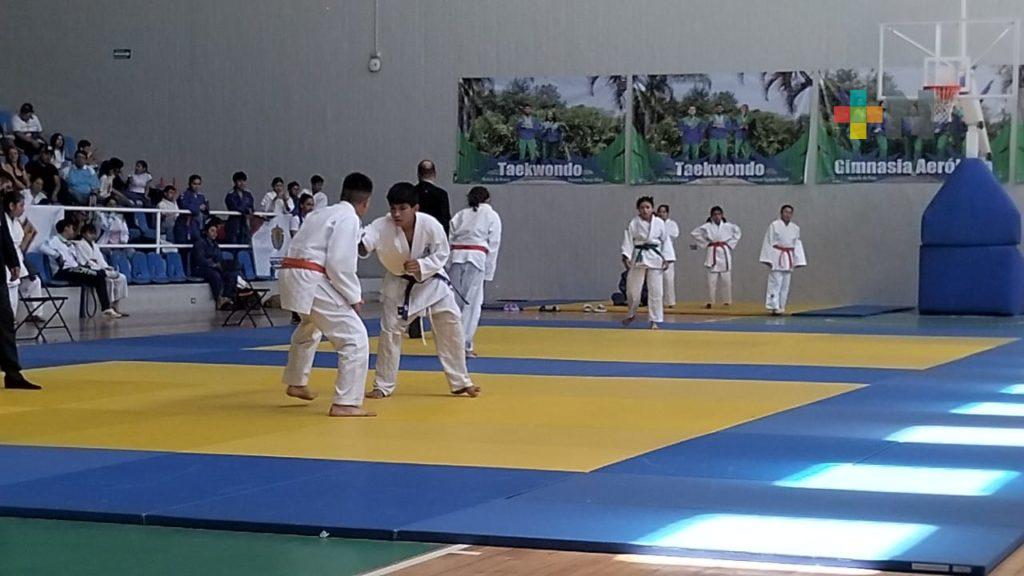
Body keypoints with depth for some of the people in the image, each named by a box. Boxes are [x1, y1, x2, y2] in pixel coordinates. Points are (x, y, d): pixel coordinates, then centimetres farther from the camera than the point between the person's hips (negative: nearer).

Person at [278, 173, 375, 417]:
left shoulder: (324, 214, 21)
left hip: (290, 274, 10)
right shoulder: (349, 218, -7)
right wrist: (354, 296, -5)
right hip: (311, 282, -10)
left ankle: (296, 383, 53)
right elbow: (339, 264, -17)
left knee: (309, 328, 37)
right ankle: (345, 403, -11)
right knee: (355, 339, -8)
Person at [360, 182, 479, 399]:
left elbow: (441, 255, -14)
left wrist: (421, 266, -31)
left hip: (431, 280, 0)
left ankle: (460, 381, 16)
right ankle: (383, 385, 15)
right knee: (390, 330, -1)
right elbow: (363, 243, -43)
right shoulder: (382, 226, -27)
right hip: (398, 284, 0)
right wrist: (356, 243, -67)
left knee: (451, 325, 0)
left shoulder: (431, 226, -27)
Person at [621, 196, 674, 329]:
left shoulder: (659, 223, -1)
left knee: (655, 291, -1)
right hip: (638, 258, 0)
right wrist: (626, 257, -15)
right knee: (632, 289, 4)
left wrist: (666, 259, 0)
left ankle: (655, 321, 7)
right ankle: (631, 314, 30)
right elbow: (628, 240, -4)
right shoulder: (634, 223, -3)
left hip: (655, 258, 0)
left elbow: (665, 241, 4)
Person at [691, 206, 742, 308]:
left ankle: (727, 301, 11)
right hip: (713, 253, -1)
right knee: (712, 280, -3)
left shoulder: (728, 226, 3)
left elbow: (738, 232, 17)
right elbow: (694, 233, 4)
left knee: (726, 279, 2)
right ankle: (710, 302, 5)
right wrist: (705, 243, 2)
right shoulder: (707, 226, -2)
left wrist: (730, 243, 8)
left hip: (725, 253, 1)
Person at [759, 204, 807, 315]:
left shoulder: (795, 228, 8)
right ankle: (774, 307, -12)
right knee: (775, 283, -11)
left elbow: (797, 245, 11)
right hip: (776, 258, -5)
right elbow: (769, 242, -5)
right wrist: (768, 260, -10)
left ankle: (780, 307, 15)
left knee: (785, 285, 7)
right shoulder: (774, 225, -4)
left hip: (788, 259, 5)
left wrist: (797, 262, 7)